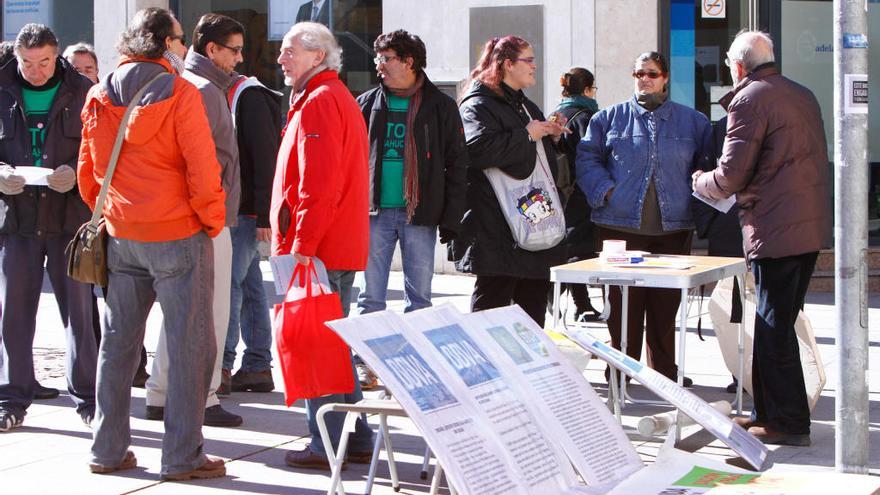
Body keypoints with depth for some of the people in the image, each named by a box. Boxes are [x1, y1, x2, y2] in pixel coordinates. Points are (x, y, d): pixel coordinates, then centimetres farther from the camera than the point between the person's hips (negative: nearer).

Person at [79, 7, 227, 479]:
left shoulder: (99, 96, 6)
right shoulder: (179, 92, -12)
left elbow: (88, 170, 11)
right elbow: (202, 168, -14)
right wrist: (212, 221, -1)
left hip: (121, 238, 6)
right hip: (178, 236, -6)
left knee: (117, 343, 13)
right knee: (189, 345, 1)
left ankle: (107, 449, 19)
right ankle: (182, 455, 3)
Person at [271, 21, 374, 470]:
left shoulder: (318, 102, -12)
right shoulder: (337, 97, 21)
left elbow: (319, 183, -21)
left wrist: (302, 244, -20)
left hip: (317, 249, -10)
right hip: (341, 248, 10)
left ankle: (329, 445, -2)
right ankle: (356, 438, 20)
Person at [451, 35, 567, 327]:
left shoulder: (527, 107, 23)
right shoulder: (478, 105, -7)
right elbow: (478, 149, -26)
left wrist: (552, 135, 14)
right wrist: (526, 135, -16)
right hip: (498, 224, -9)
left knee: (534, 300, 12)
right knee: (492, 300, -8)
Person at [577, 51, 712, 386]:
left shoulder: (692, 121, 12)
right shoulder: (610, 118, 9)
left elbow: (708, 166, 16)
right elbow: (587, 158, 6)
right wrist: (605, 190, -8)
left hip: (673, 227, 1)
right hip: (620, 224, -1)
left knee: (666, 302, 6)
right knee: (623, 301, 0)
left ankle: (664, 371, 16)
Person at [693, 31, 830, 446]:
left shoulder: (749, 100, -10)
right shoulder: (803, 96, 16)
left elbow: (731, 176, -15)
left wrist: (700, 182, 7)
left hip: (775, 230, -9)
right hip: (812, 227, 9)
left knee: (774, 330, -1)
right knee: (776, 327, 16)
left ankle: (789, 423, 3)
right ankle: (768, 412, 23)